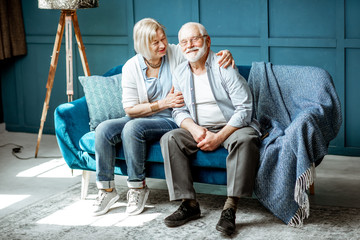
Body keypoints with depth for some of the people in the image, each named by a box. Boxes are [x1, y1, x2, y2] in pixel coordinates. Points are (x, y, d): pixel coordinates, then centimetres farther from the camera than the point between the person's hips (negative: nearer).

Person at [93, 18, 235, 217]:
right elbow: (130, 109, -5)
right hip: (140, 118, 3)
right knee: (103, 129, -23)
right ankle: (107, 189, -10)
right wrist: (164, 103, -15)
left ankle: (138, 188, -17)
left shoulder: (176, 54, -4)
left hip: (170, 121, -3)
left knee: (132, 128, -32)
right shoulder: (131, 67, -2)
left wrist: (226, 54, -23)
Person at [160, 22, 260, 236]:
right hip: (199, 129, 5)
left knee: (245, 139, -37)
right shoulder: (180, 73, 7)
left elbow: (244, 109, -14)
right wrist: (194, 128, -14)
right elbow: (179, 111, 10)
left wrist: (219, 137, -23)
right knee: (170, 139, -20)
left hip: (233, 126, -4)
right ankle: (189, 204, -20)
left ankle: (230, 208, -36)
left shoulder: (224, 67, -11)